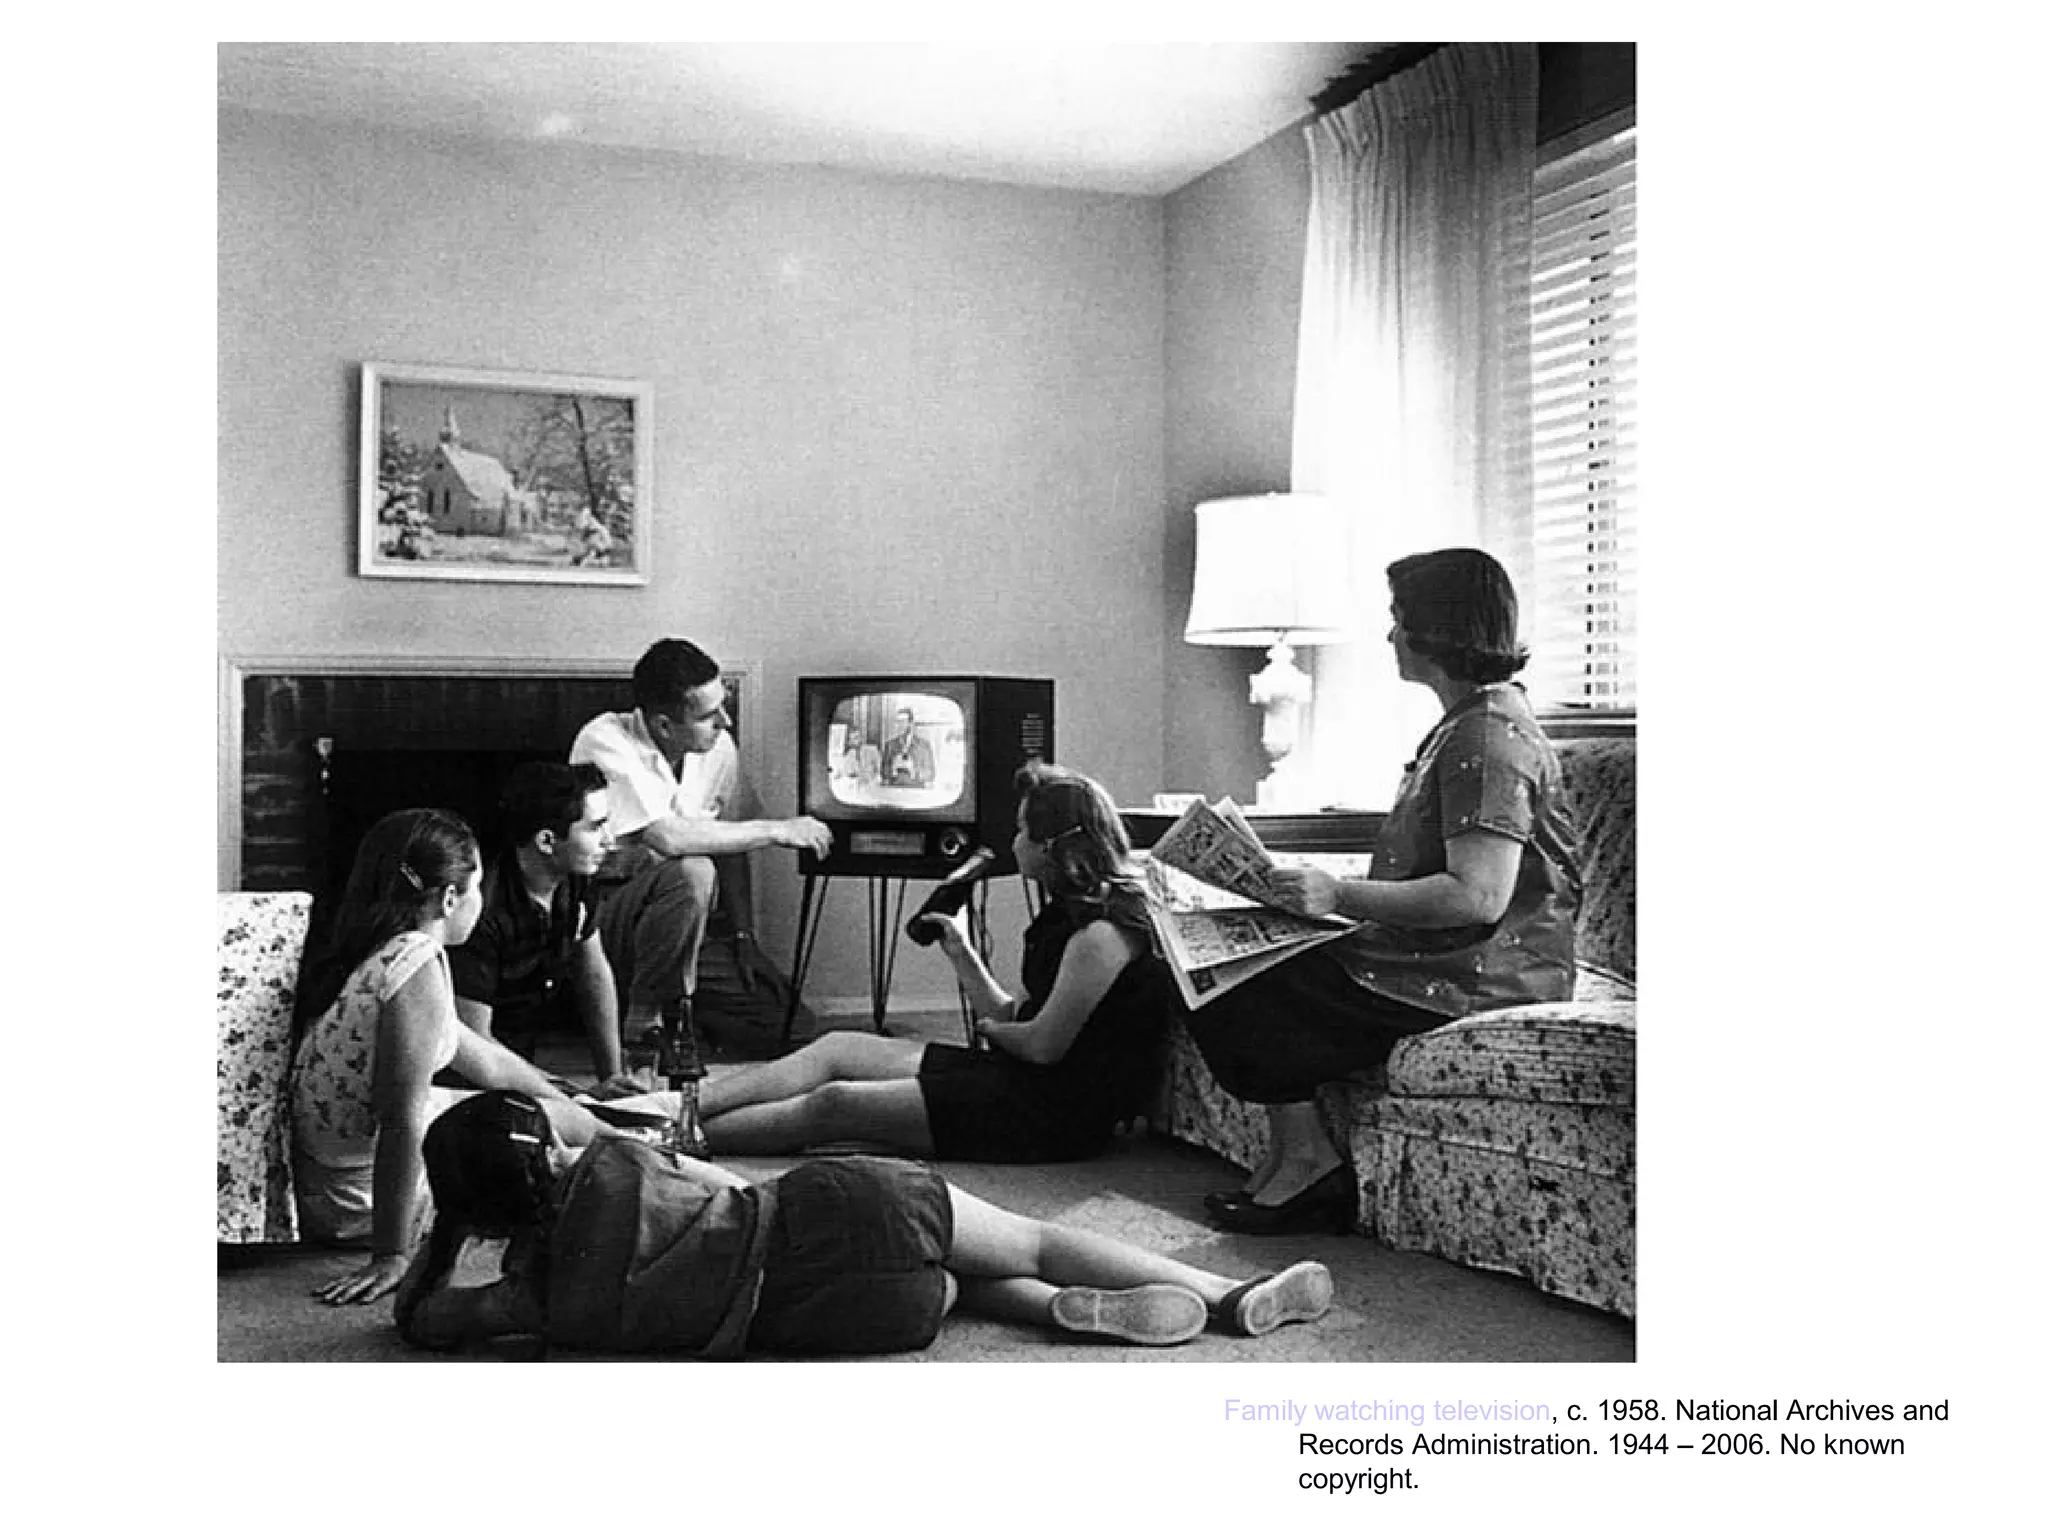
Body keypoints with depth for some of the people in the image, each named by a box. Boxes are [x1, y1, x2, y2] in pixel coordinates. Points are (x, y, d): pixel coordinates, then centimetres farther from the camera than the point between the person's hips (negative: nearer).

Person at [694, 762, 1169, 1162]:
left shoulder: (1101, 932, -19)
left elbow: (1043, 1043, -19)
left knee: (834, 1104, -15)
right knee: (836, 1048, 2)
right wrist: (960, 951, 5)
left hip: (1056, 1110, -10)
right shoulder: (1069, 914, 15)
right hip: (1021, 1074, 10)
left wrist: (989, 1029, 1)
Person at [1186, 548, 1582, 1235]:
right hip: (1431, 956, 11)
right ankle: (1291, 1161, 9)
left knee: (1238, 993, -10)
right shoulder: (1467, 723, 16)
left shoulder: (1489, 736, -18)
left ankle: (1309, 1163, 4)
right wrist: (1332, 889, 10)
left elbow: (1477, 896, -27)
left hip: (1474, 974, -11)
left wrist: (1341, 895, -21)